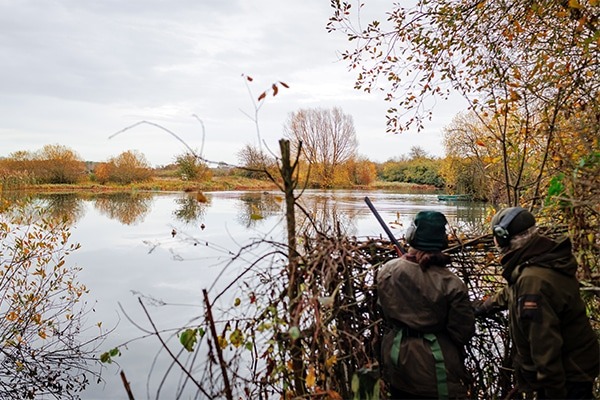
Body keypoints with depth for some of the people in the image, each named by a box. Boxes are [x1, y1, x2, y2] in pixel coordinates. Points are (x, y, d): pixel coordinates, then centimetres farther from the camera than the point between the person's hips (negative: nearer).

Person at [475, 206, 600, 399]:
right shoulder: (545, 259, -1)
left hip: (565, 376, -9)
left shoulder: (533, 281, -34)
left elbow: (545, 345, -32)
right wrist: (483, 307, 30)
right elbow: (512, 291, 19)